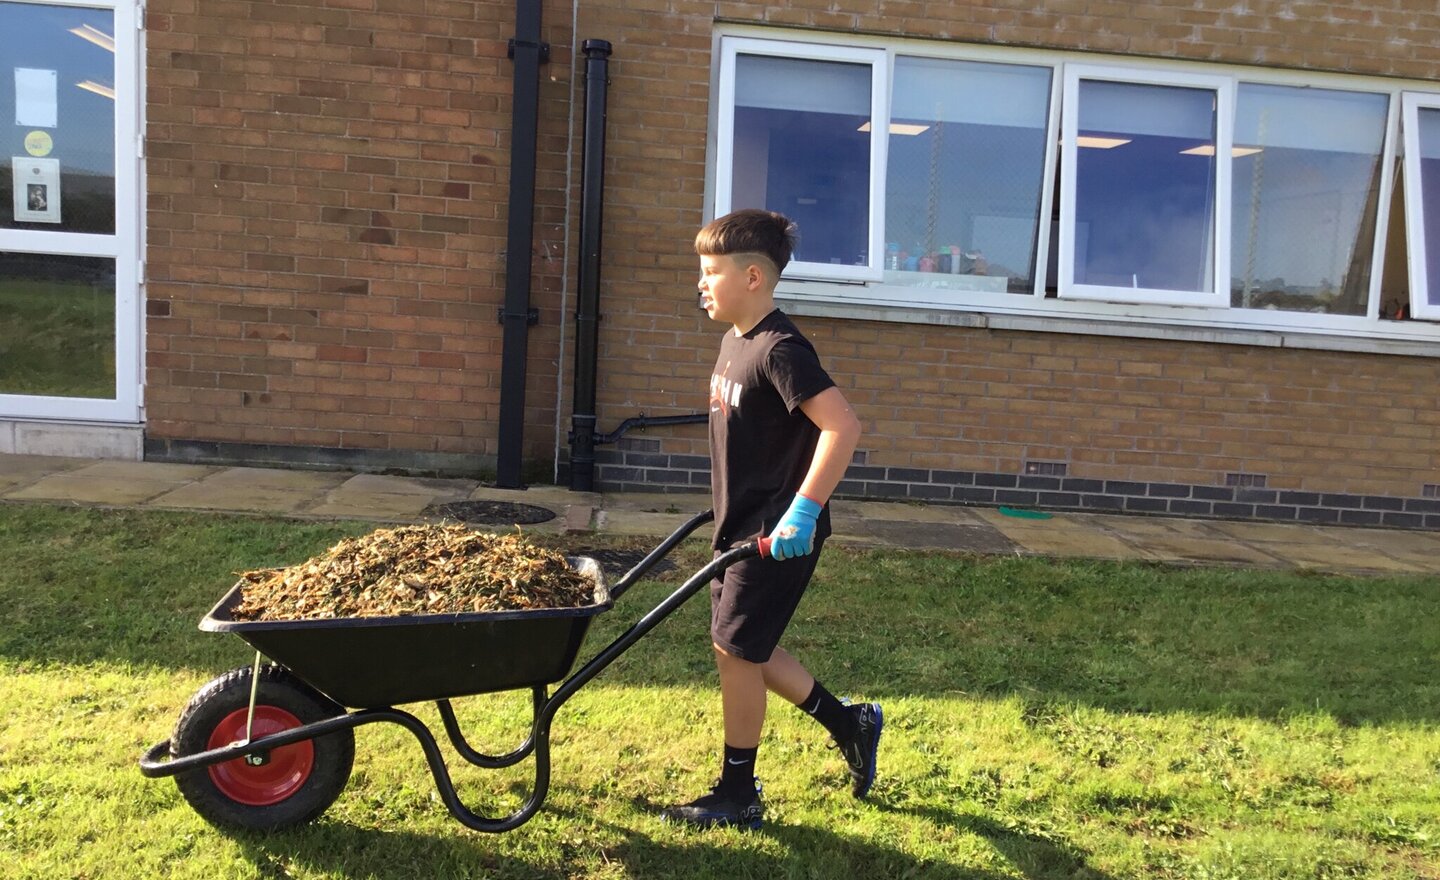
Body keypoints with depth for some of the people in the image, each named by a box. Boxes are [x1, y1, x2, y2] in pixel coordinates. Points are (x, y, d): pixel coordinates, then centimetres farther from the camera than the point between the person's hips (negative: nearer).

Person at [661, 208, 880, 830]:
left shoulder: (779, 349, -20)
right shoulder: (736, 340, 9)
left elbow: (842, 425, -29)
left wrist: (802, 511, -30)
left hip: (777, 534, -10)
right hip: (742, 526, 10)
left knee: (736, 649, 0)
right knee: (744, 646, 16)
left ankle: (738, 796, 17)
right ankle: (849, 723, 32)